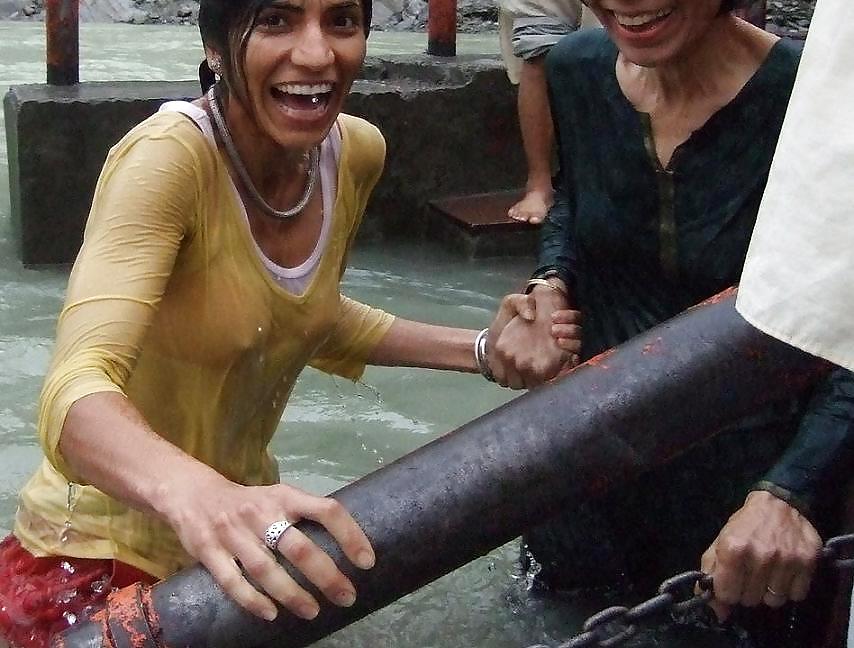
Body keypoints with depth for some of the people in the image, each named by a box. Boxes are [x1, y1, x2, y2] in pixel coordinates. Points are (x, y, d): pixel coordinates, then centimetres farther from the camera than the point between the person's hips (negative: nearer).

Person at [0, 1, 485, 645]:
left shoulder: (358, 152, -7)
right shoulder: (167, 157, -26)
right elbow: (77, 391, -38)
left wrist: (481, 350, 0)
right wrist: (195, 493, -57)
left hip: (242, 540, 6)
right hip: (103, 558, -6)